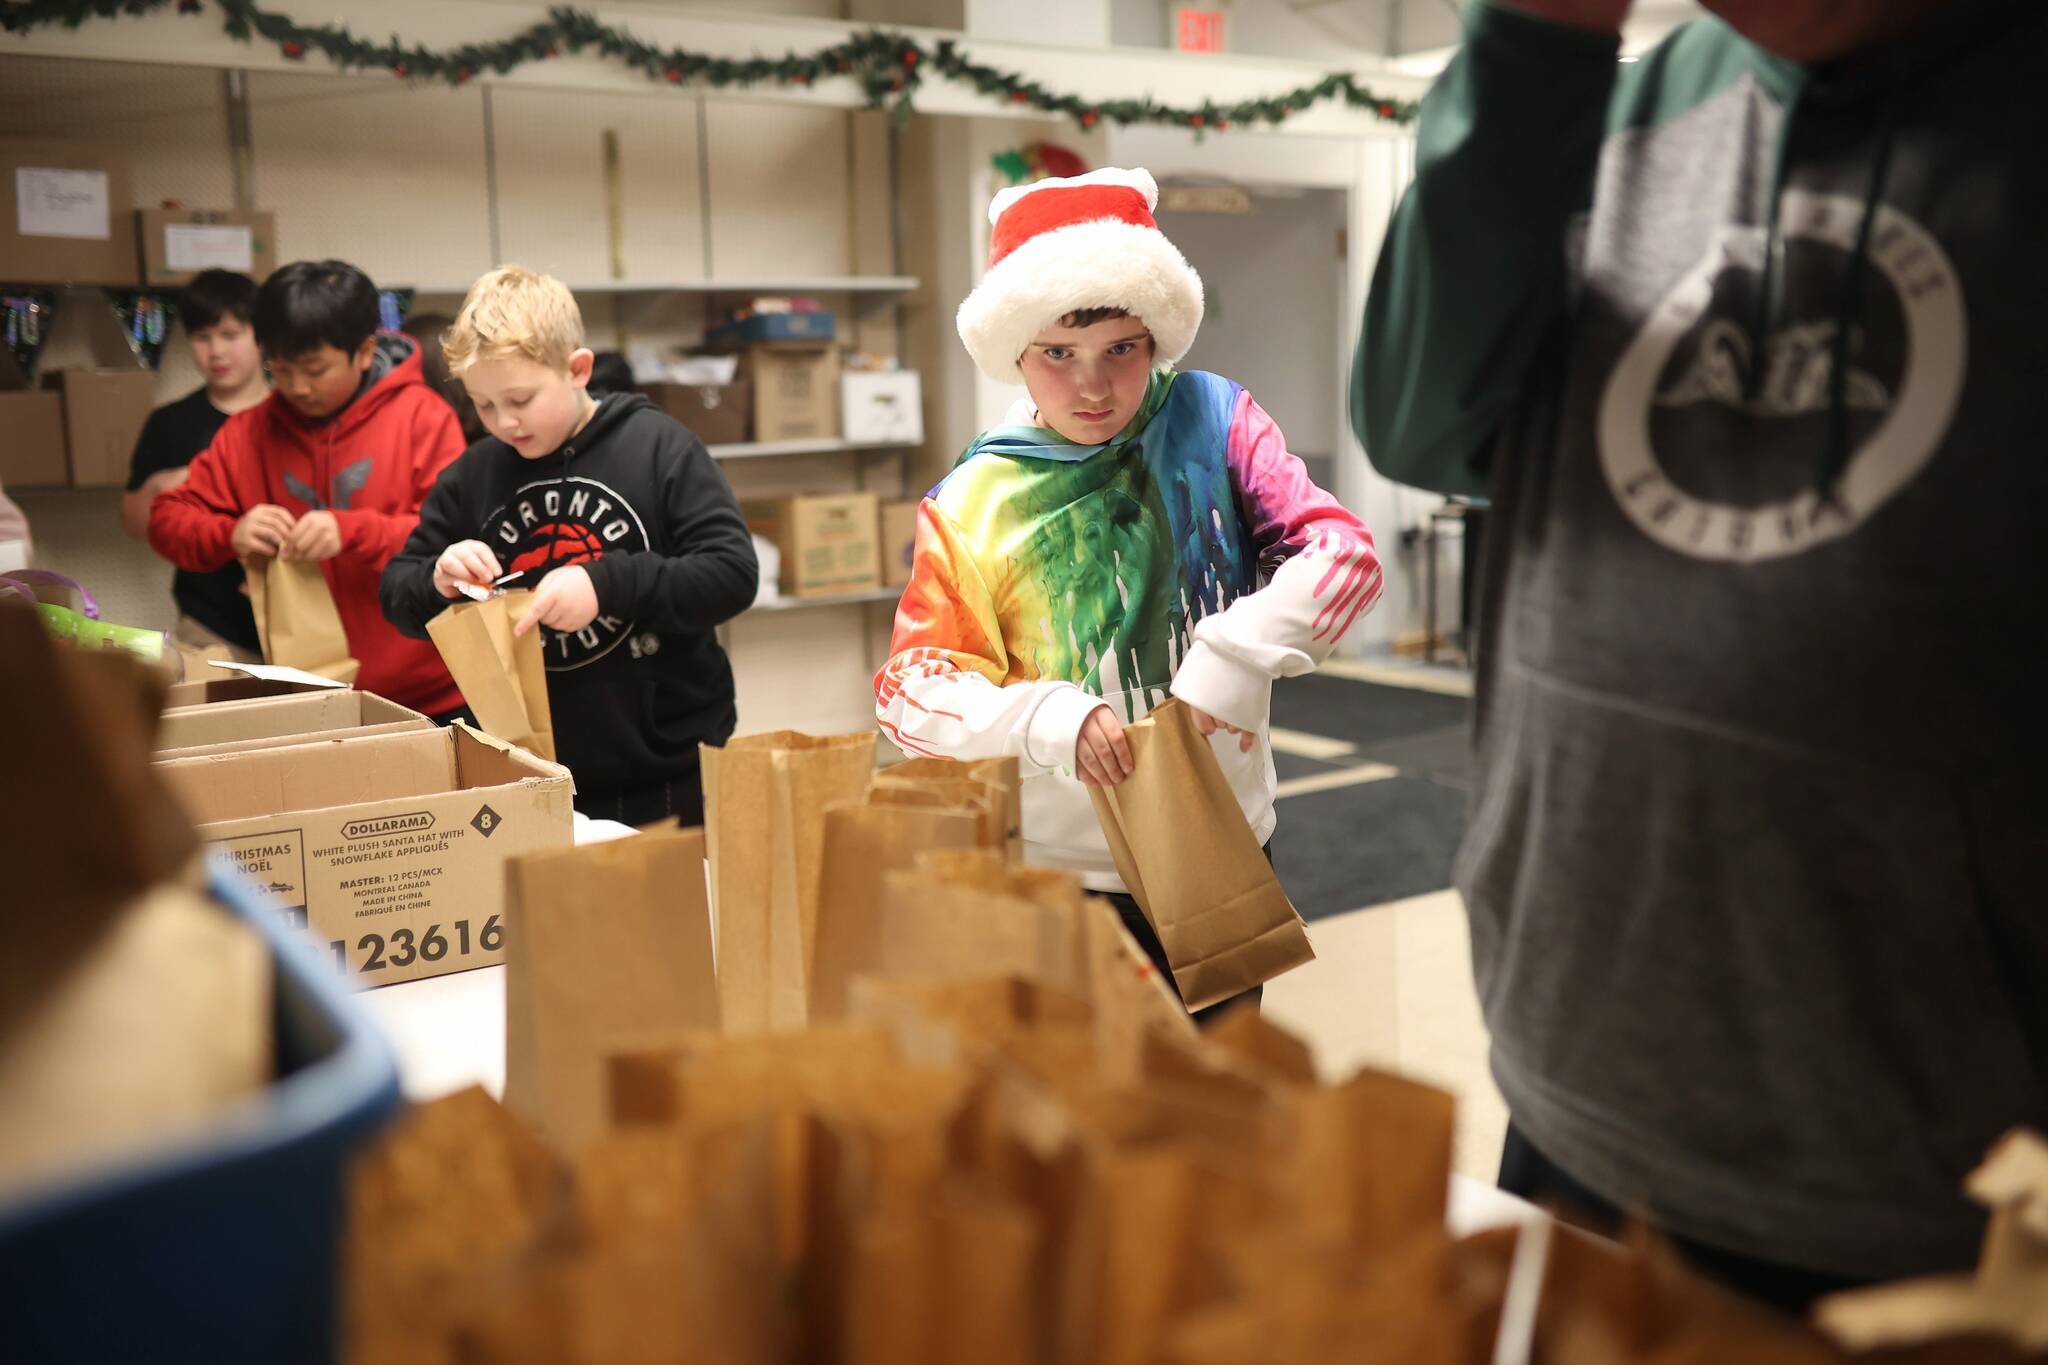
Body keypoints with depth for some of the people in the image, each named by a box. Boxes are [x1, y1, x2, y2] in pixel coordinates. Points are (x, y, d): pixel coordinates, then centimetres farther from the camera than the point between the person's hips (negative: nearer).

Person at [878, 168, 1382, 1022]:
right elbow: (908, 690, -10)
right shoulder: (974, 504, -8)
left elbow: (1343, 553, -12)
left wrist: (1237, 657, -27)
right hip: (1064, 874, -1)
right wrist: (1047, 719, -26)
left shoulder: (1212, 423, -6)